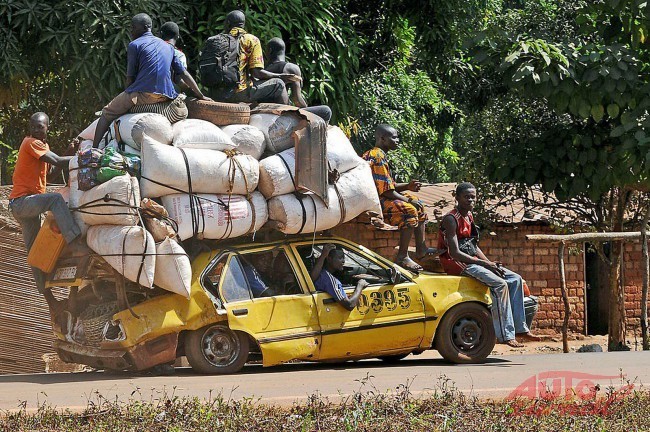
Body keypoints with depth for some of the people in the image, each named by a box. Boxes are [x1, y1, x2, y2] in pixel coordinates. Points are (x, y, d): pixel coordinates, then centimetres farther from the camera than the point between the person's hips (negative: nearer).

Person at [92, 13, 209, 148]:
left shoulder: (135, 45, 4)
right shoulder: (168, 47, 22)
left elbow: (130, 77, 2)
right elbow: (183, 73, 20)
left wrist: (128, 95, 18)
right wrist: (201, 96, 22)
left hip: (143, 94, -5)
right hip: (165, 96, 5)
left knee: (107, 113, 8)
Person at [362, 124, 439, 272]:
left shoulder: (376, 155, 17)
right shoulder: (378, 158, -18)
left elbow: (390, 186, 18)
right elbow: (386, 191, -22)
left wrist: (408, 186, 2)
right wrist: (408, 200, -12)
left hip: (378, 198, 12)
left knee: (419, 206, 17)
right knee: (409, 210, -28)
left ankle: (421, 249, 16)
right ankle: (402, 256, -26)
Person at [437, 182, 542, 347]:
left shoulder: (468, 216, 15)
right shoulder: (451, 219, -14)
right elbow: (454, 253, -21)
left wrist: (490, 263, 1)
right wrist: (485, 264, -19)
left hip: (473, 261, 9)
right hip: (458, 264, -9)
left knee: (515, 279, 1)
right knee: (500, 284, -26)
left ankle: (520, 328, 0)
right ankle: (505, 335, -26)